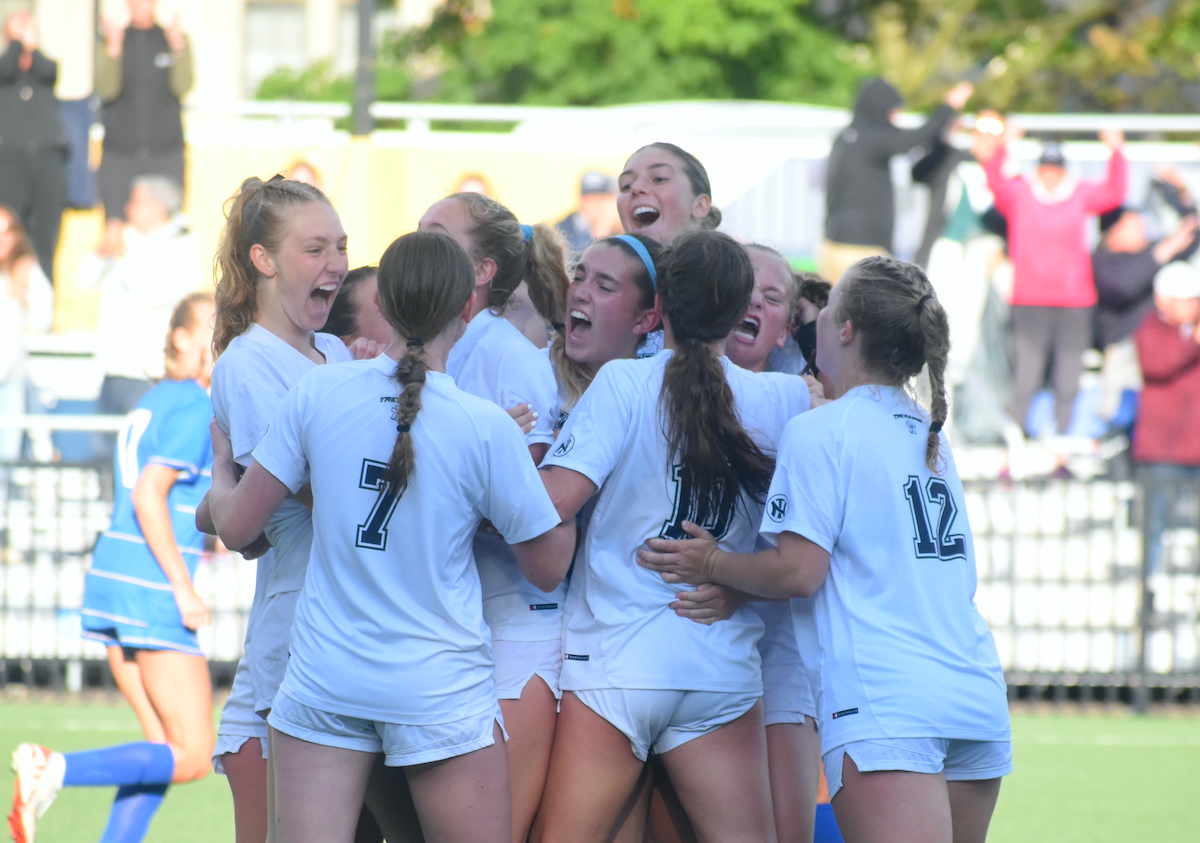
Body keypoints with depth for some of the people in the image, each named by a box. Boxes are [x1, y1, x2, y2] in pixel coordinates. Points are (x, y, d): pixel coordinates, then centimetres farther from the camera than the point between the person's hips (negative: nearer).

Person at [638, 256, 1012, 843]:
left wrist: (713, 564, 9)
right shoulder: (931, 436, 20)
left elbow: (800, 571, -8)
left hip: (883, 703, -8)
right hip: (977, 697, 8)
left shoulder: (821, 431, -4)